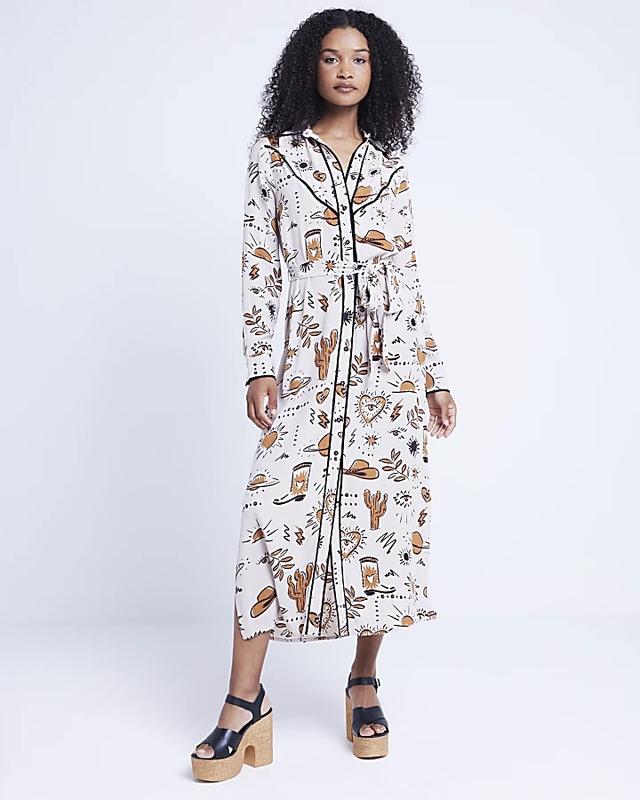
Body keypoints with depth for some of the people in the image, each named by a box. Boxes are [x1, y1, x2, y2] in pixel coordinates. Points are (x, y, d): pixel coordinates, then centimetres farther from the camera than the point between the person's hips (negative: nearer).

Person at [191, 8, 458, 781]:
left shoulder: (390, 165, 14)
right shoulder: (275, 154, 8)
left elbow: (410, 277, 13)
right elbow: (259, 266, 3)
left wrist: (436, 376, 9)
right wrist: (257, 367, -6)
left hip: (391, 361, 2)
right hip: (311, 364, -2)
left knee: (383, 516, 2)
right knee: (277, 515, -9)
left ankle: (365, 685, 18)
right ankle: (245, 704, 0)